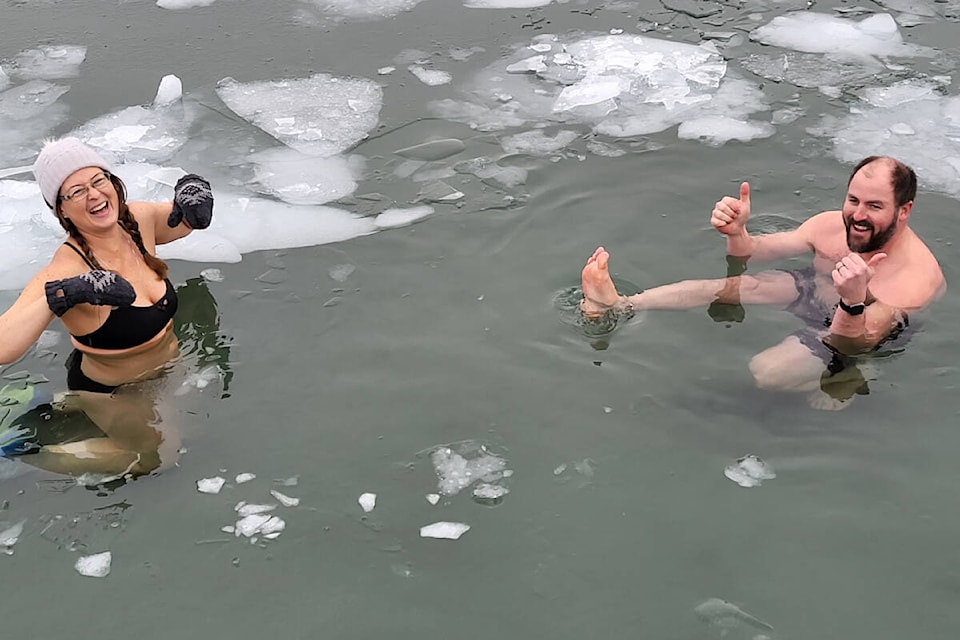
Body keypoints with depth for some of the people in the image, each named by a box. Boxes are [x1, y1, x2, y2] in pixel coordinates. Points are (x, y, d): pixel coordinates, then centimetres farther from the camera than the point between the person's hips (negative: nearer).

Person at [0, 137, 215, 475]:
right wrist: (62, 295, -58)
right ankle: (33, 451, 18)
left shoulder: (137, 219, -17)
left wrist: (191, 188, -16)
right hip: (112, 391, -6)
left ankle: (65, 406, 31)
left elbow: (186, 220, 6)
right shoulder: (64, 271, -36)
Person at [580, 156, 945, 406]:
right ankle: (617, 306, -11)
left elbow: (856, 345, -36)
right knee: (724, 286, -10)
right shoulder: (832, 225, -13)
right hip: (813, 293, 6)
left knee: (765, 372, -29)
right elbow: (753, 254, -4)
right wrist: (736, 233, -27)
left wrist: (853, 302, -57)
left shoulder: (916, 275, -31)